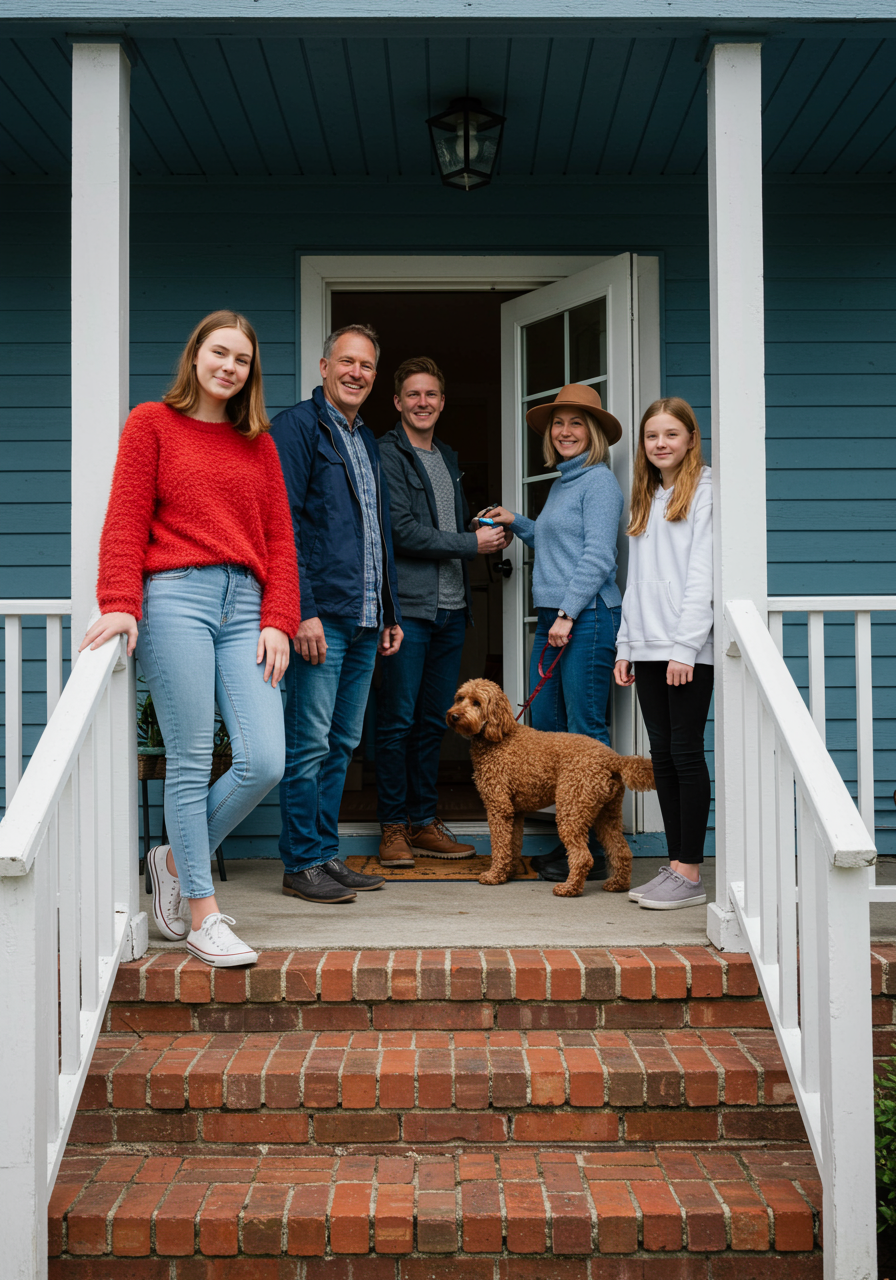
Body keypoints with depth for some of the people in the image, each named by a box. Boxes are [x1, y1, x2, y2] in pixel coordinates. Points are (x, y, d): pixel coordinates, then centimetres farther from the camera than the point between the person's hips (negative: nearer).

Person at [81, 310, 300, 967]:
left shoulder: (258, 443, 20)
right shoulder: (152, 423, 9)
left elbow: (279, 540, 15)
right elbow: (126, 521, 1)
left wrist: (278, 621, 3)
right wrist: (120, 603, -12)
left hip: (244, 605, 4)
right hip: (175, 598, -4)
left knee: (266, 763, -7)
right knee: (190, 760, -4)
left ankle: (178, 860, 19)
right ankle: (202, 913, 8)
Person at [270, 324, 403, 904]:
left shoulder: (367, 440, 21)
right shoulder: (298, 427, -4)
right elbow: (285, 525, -13)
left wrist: (392, 611, 19)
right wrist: (303, 611, -20)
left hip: (366, 619, 8)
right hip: (321, 615, -8)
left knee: (342, 743, 11)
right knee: (310, 743, -4)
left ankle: (327, 856, 18)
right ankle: (302, 866, 4)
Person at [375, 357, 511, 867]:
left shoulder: (449, 458, 21)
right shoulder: (387, 455, -5)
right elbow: (403, 532, -14)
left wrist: (491, 535, 6)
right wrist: (472, 544, -10)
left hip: (451, 609, 7)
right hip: (407, 607, -7)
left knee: (433, 722, 11)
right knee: (398, 721, -2)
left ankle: (425, 822, 18)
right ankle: (394, 828, 7)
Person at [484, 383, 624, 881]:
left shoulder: (599, 481, -6)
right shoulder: (561, 484, 21)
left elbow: (597, 556, -13)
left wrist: (567, 614, -17)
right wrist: (517, 523, 22)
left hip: (587, 617, -9)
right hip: (551, 617, 9)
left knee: (585, 733, -7)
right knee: (544, 727, 8)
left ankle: (593, 852, -1)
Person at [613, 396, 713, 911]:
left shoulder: (704, 491, -2)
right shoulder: (647, 500, 20)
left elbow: (702, 574, -10)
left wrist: (685, 646, -17)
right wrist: (626, 646, 14)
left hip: (688, 649, -7)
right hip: (649, 649, 7)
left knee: (686, 753, -6)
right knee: (663, 755, 7)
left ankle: (691, 875, -1)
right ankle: (676, 865, 13)